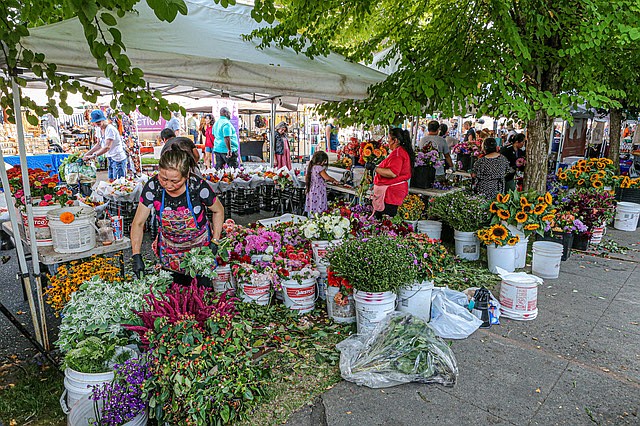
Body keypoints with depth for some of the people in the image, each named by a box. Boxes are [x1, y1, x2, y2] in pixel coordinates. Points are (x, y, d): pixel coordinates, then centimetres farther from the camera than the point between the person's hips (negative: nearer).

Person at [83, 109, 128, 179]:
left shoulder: (110, 129, -19)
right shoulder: (98, 129, 7)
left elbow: (107, 147, -27)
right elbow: (99, 145, 16)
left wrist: (93, 156, -31)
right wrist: (87, 153, 5)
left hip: (118, 159, -9)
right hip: (110, 159, 9)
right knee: (111, 180, 10)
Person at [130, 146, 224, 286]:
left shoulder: (198, 187, -26)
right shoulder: (153, 187, -21)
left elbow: (219, 210, -7)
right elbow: (138, 223, -10)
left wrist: (215, 242, -11)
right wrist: (136, 256, -18)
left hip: (201, 247, -2)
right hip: (170, 249, 2)